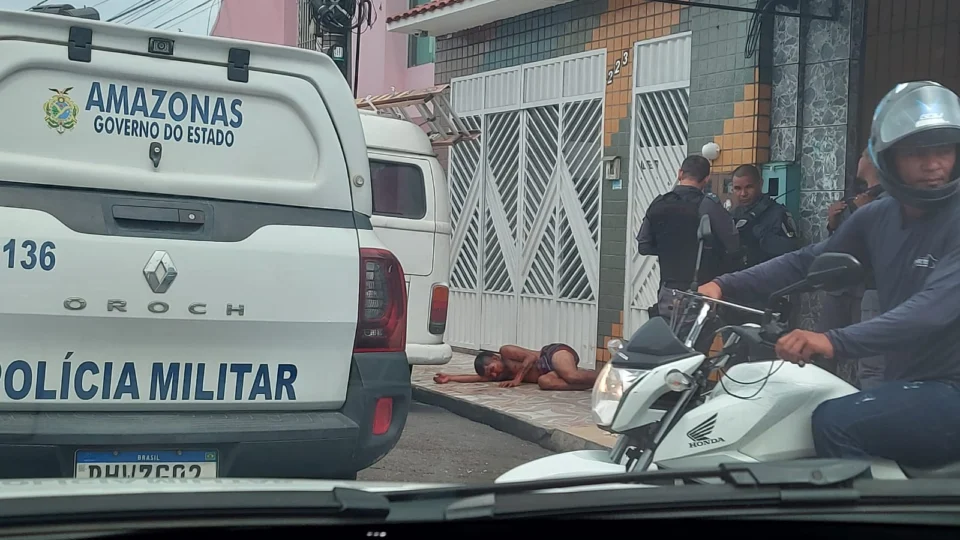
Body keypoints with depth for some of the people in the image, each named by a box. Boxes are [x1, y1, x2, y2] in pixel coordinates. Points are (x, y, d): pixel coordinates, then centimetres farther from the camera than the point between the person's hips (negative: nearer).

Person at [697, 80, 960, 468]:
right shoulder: (878, 217, 8)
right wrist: (725, 285, 2)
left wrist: (835, 342, -43)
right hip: (905, 383, 8)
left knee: (834, 422, -27)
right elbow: (807, 261, 15)